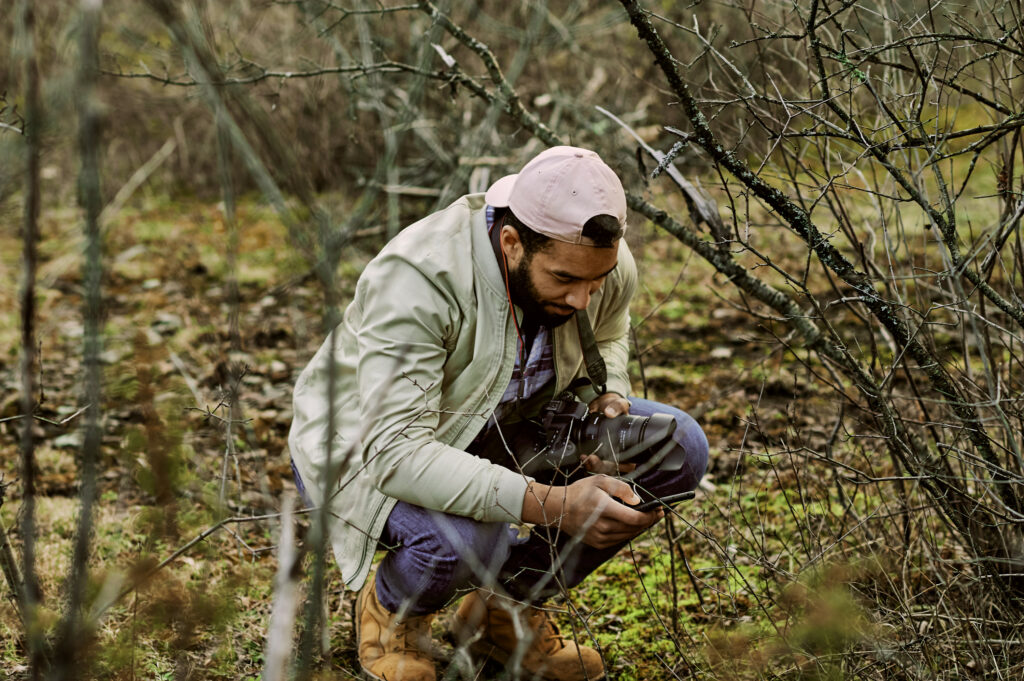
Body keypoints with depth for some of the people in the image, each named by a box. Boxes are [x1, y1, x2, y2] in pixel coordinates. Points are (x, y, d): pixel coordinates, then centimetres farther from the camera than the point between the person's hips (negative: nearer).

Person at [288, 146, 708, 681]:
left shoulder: (608, 264, -16)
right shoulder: (417, 278, -36)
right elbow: (396, 452, -41)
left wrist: (603, 397, -14)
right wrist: (551, 504, -48)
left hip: (500, 431, 6)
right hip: (368, 447, -6)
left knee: (678, 449, -11)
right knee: (462, 535, -39)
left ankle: (506, 607, 5)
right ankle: (390, 607, 0)